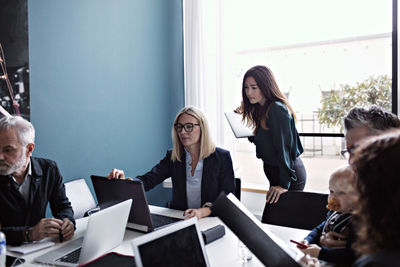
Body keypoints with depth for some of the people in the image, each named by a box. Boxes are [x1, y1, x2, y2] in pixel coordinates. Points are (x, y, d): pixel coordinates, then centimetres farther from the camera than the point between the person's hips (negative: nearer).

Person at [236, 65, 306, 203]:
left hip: (290, 176, -9)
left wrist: (284, 184, -25)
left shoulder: (277, 110, -20)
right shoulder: (261, 109, 10)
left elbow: (283, 147, -24)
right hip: (275, 172, 9)